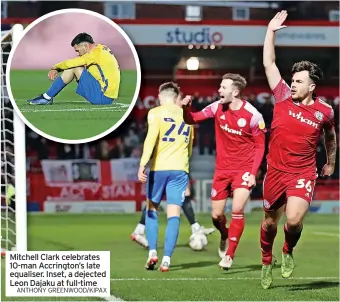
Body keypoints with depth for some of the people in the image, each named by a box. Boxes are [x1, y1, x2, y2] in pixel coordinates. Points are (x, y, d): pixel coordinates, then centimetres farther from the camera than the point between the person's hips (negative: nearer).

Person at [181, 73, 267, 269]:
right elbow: (192, 119, 3)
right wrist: (186, 107, -18)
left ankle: (229, 255, -4)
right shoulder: (218, 107, -4)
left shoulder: (253, 116, -15)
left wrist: (253, 173, -13)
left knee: (237, 210, -19)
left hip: (244, 169, -4)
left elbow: (260, 146, -6)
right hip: (222, 169, 4)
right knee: (216, 215, 6)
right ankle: (225, 237, 41)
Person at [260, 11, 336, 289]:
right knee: (270, 220, 13)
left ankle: (288, 252, 10)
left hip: (303, 174, -2)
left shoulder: (324, 111, -5)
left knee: (294, 219, -22)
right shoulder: (283, 96, -4)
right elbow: (269, 63, -6)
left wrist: (331, 162, 25)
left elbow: (330, 136, 16)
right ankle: (266, 262, 36)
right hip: (276, 171, 2)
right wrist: (271, 32, -11)